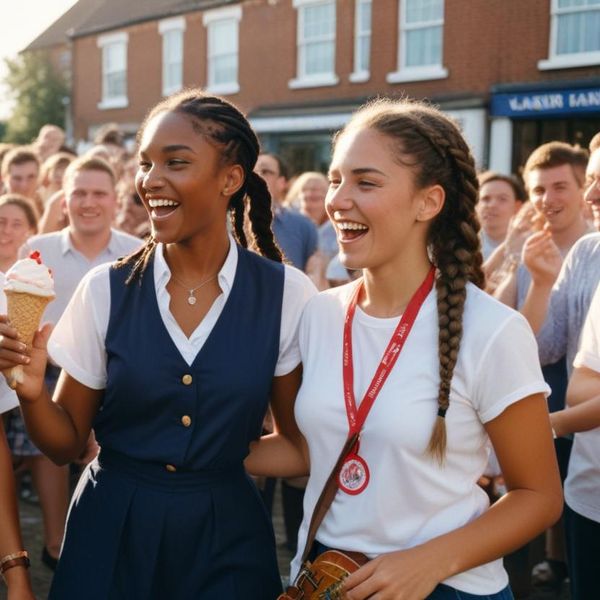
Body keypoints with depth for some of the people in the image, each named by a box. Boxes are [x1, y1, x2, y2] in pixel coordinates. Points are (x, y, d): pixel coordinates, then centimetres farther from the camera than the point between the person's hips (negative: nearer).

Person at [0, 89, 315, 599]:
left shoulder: (287, 294, -9)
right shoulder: (105, 290, -6)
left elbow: (299, 442, 1)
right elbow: (67, 443, 0)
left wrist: (221, 452, -12)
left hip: (227, 534, -1)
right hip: (112, 532, 1)